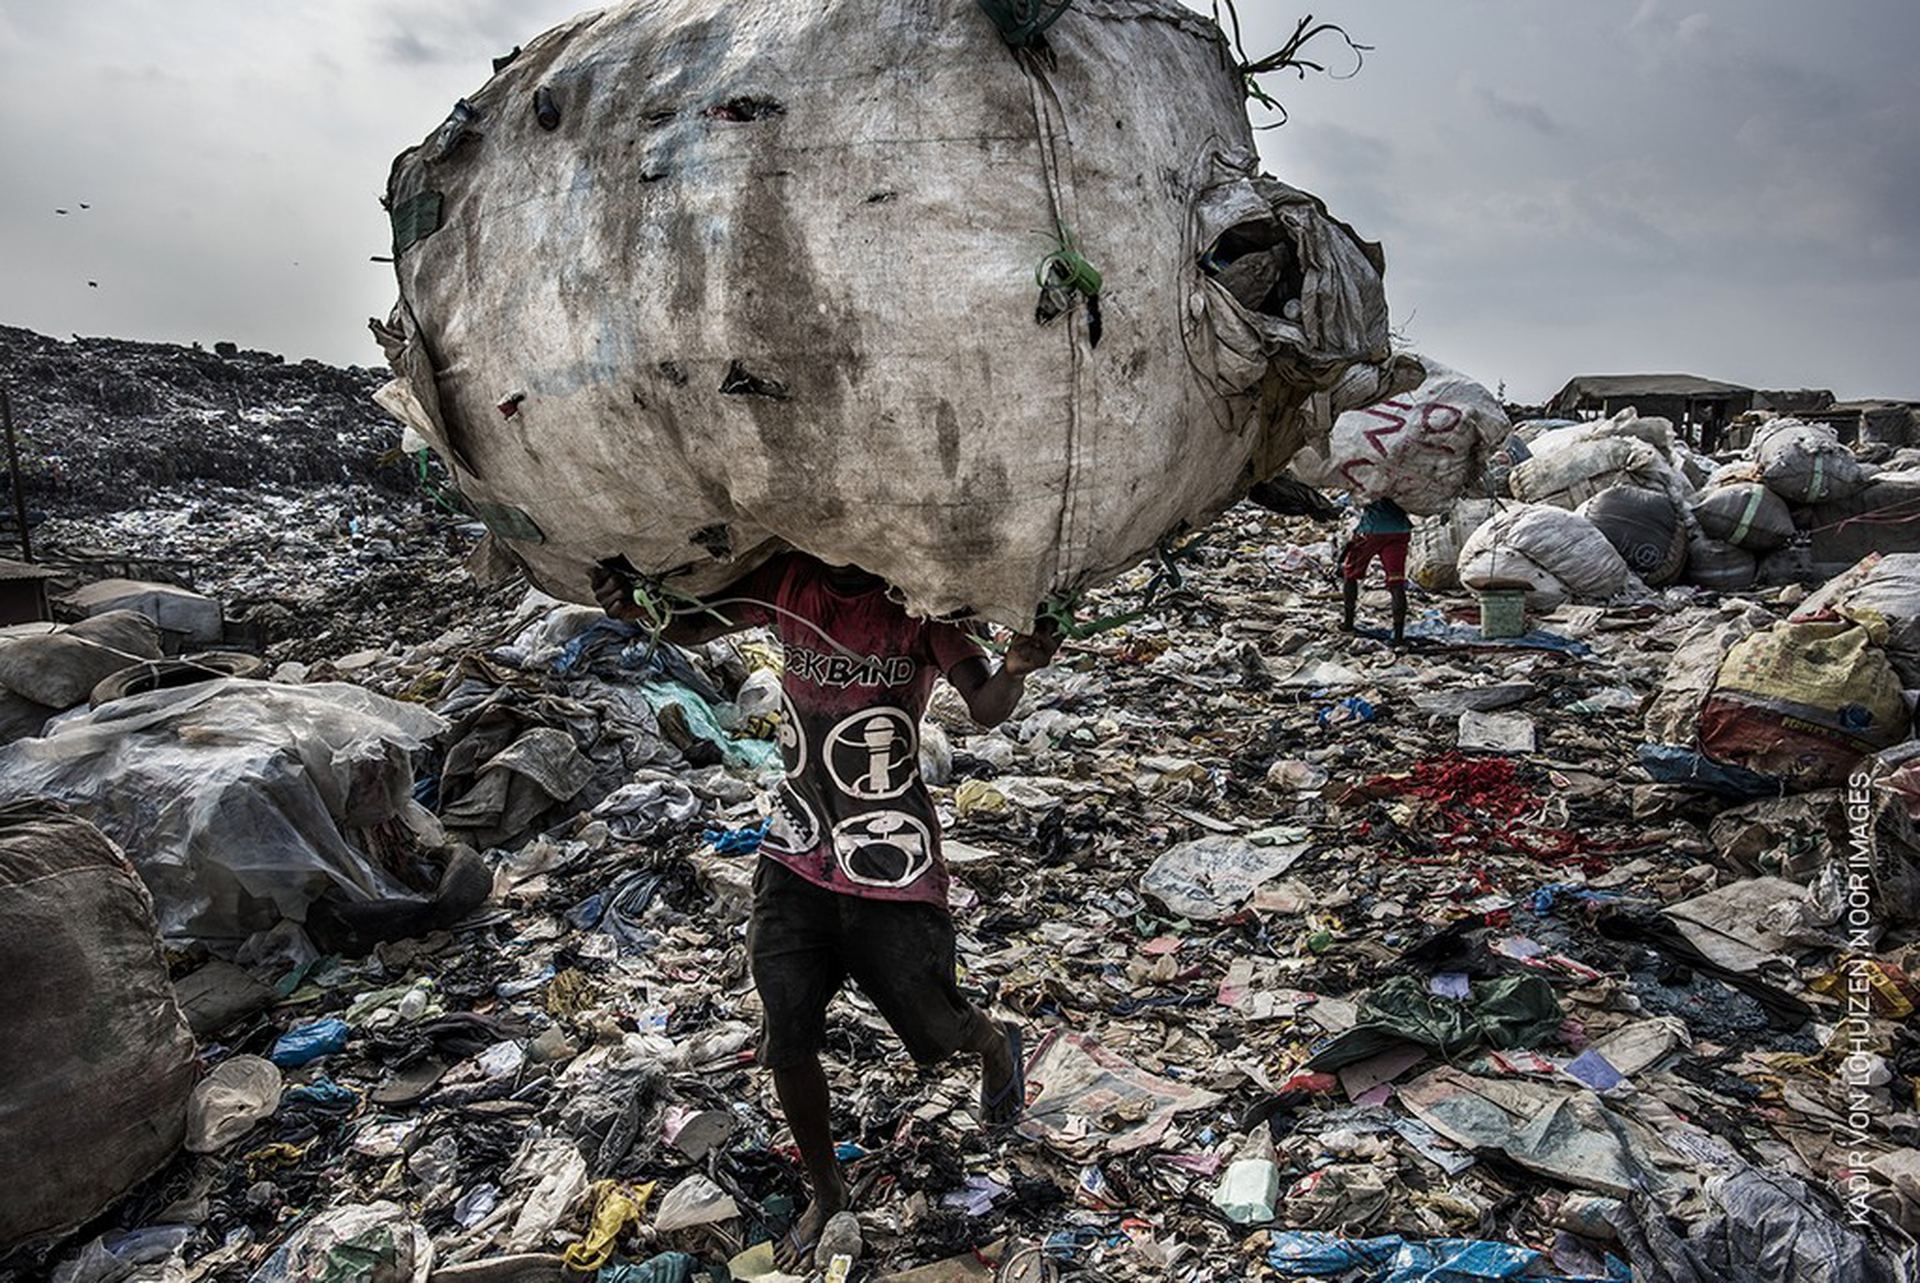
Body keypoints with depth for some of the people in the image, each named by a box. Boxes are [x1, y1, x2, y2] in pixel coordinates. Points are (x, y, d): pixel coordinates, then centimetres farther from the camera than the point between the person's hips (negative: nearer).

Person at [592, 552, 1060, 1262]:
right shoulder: (788, 580, -4)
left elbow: (985, 709, -21)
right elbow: (690, 626, 1)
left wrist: (1015, 668, -45)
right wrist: (636, 604, -23)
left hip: (890, 865, -3)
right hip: (796, 857, 4)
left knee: (932, 1031, 10)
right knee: (787, 1047, 7)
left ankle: (995, 1045, 48)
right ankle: (826, 1191, 34)